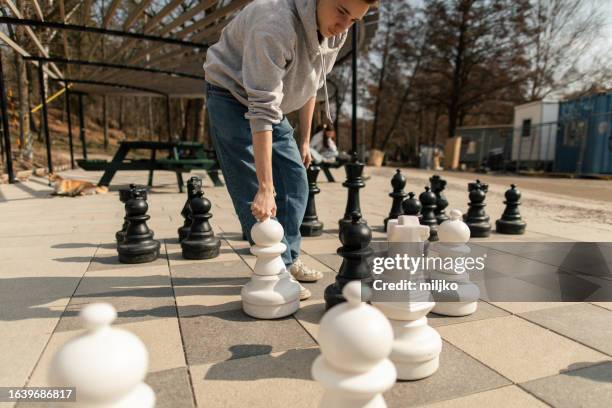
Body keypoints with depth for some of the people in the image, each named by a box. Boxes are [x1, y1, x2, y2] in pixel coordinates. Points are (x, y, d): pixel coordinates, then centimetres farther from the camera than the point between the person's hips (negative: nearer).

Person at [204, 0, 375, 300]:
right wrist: (265, 187, -40)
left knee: (296, 182, 3)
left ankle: (288, 260, 14)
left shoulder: (335, 31, -10)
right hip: (233, 97, -7)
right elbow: (262, 110, -39)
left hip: (271, 103, 7)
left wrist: (304, 140, 8)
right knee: (252, 192, -12)